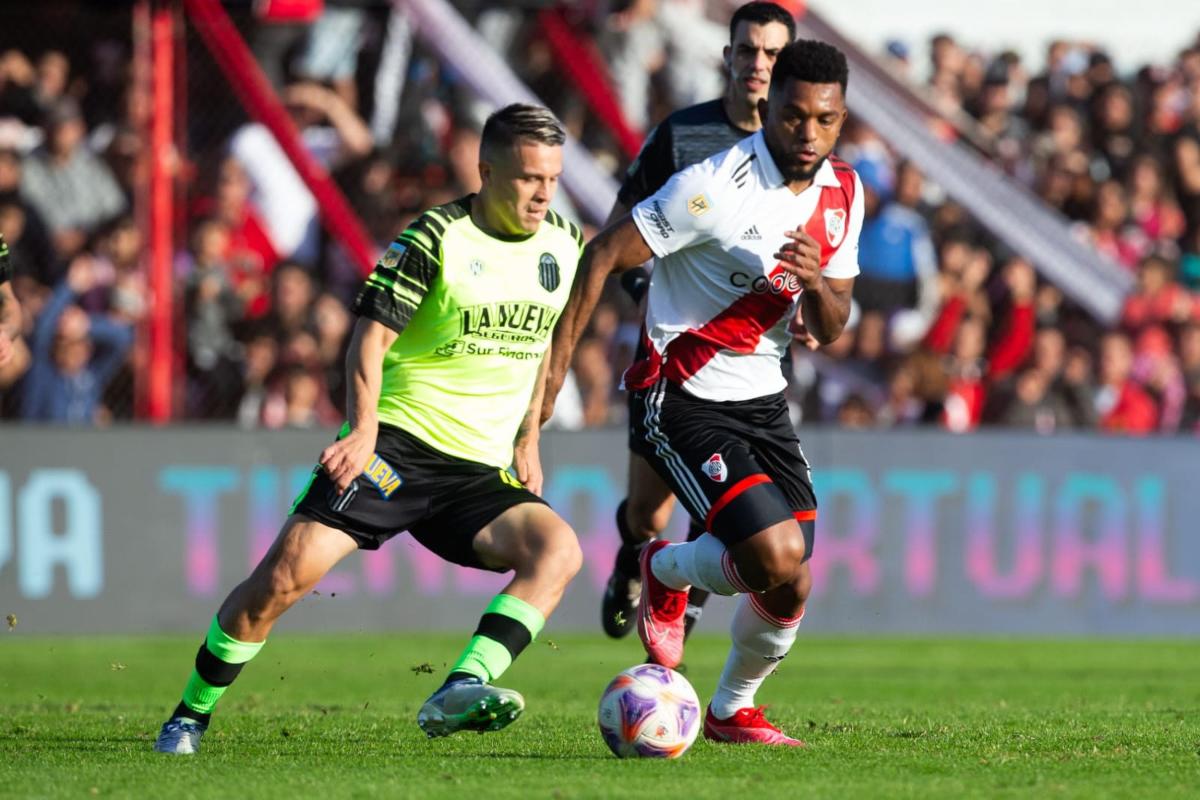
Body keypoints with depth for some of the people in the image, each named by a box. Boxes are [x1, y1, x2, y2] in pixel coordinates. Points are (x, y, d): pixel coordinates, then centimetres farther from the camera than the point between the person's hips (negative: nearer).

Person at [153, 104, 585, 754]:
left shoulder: (562, 244, 9)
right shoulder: (436, 237, -8)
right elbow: (371, 333, -13)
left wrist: (527, 439, 19)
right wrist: (364, 429, -27)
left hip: (481, 470, 5)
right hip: (397, 444, -5)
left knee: (558, 549, -23)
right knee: (287, 572, -18)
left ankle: (461, 690, -34)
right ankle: (190, 716, 2)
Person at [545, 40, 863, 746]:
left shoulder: (842, 194, 2)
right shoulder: (716, 186, -20)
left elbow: (832, 328, 7)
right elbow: (605, 256, -14)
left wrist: (815, 283, -17)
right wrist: (556, 363, -14)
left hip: (761, 398, 7)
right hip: (682, 401, -7)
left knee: (791, 588, 2)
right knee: (774, 559, -21)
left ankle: (731, 711, 28)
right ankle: (668, 572, 12)